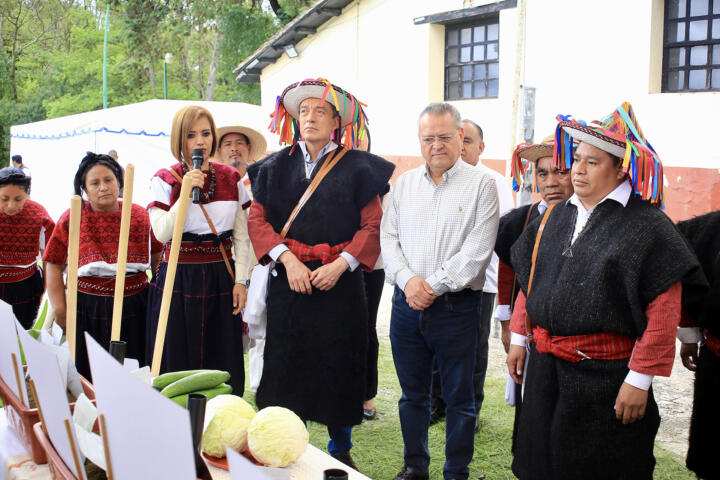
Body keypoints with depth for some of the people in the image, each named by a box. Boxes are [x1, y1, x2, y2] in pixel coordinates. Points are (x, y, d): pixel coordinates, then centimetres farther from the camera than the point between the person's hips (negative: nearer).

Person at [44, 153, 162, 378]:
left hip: (134, 309, 1)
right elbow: (54, 266, 2)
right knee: (89, 378, 5)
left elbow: (157, 258, 12)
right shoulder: (71, 219, 0)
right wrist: (60, 309, -5)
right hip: (88, 309, -1)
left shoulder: (139, 215, 4)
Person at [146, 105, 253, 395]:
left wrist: (241, 280, 1)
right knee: (180, 360, 2)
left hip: (221, 279, 2)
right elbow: (162, 233, -13)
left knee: (222, 359, 5)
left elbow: (241, 236, 8)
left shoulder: (231, 179, 7)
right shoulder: (165, 180, -1)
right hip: (179, 279, -2)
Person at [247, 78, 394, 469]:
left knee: (338, 363, 5)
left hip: (339, 280, -1)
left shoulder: (357, 168, 2)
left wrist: (339, 265, -14)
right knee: (286, 361, 4)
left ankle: (340, 448, 22)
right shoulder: (277, 166, 8)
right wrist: (288, 260, -11)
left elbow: (373, 224, -3)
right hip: (289, 278, 2)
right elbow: (257, 219, 3)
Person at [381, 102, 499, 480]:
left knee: (459, 397, 6)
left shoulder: (481, 184, -3)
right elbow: (388, 237, 6)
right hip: (406, 305, 4)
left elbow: (478, 249, -11)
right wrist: (408, 280, -10)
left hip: (456, 305, -4)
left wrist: (434, 286, -14)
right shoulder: (404, 183, 11)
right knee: (412, 393, 15)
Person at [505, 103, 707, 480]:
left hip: (605, 378, -6)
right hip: (544, 367, 6)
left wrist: (640, 380, -17)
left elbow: (663, 313, -16)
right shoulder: (556, 217, 8)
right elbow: (529, 281, 17)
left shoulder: (646, 225, -13)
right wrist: (519, 338, 16)